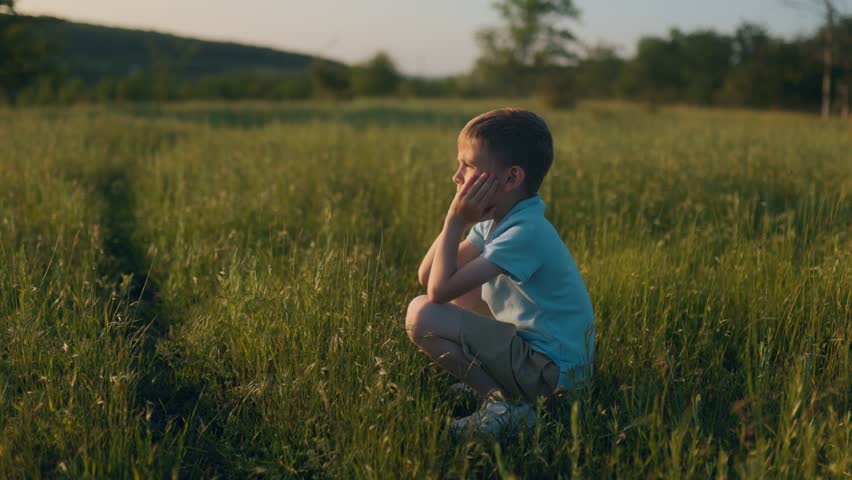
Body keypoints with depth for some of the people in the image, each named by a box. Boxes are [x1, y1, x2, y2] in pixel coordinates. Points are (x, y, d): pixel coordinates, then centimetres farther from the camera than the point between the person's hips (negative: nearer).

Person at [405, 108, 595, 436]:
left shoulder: (525, 232, -22)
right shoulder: (496, 220, 7)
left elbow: (439, 290, -27)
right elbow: (427, 276, 5)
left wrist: (455, 221, -17)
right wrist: (458, 221, -6)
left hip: (553, 370, -10)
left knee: (422, 315, -18)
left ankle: (504, 407, -9)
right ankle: (489, 382, 15)